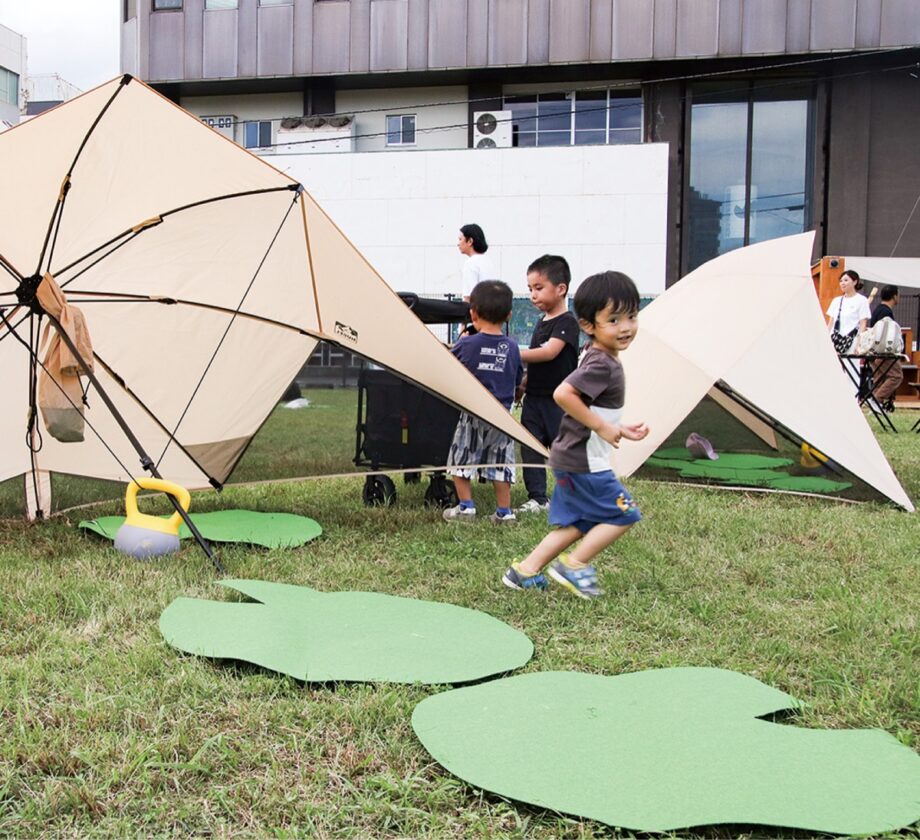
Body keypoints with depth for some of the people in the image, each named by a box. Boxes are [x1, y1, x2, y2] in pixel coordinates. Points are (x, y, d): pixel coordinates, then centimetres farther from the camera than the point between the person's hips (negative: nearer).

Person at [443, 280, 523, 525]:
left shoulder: (466, 345, -10)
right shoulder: (512, 347, -1)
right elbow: (518, 378, 10)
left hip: (473, 414, -3)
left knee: (461, 460, 11)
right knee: (501, 463, 10)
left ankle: (466, 507, 12)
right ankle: (504, 512, 12)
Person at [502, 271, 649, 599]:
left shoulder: (600, 360, 11)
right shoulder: (602, 365, -20)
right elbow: (563, 394, -33)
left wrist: (620, 430, 15)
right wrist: (603, 428, -26)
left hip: (572, 460, 10)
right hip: (583, 462, -10)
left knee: (578, 522, 17)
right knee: (624, 514, -1)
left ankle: (525, 570, 19)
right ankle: (574, 566, 6)